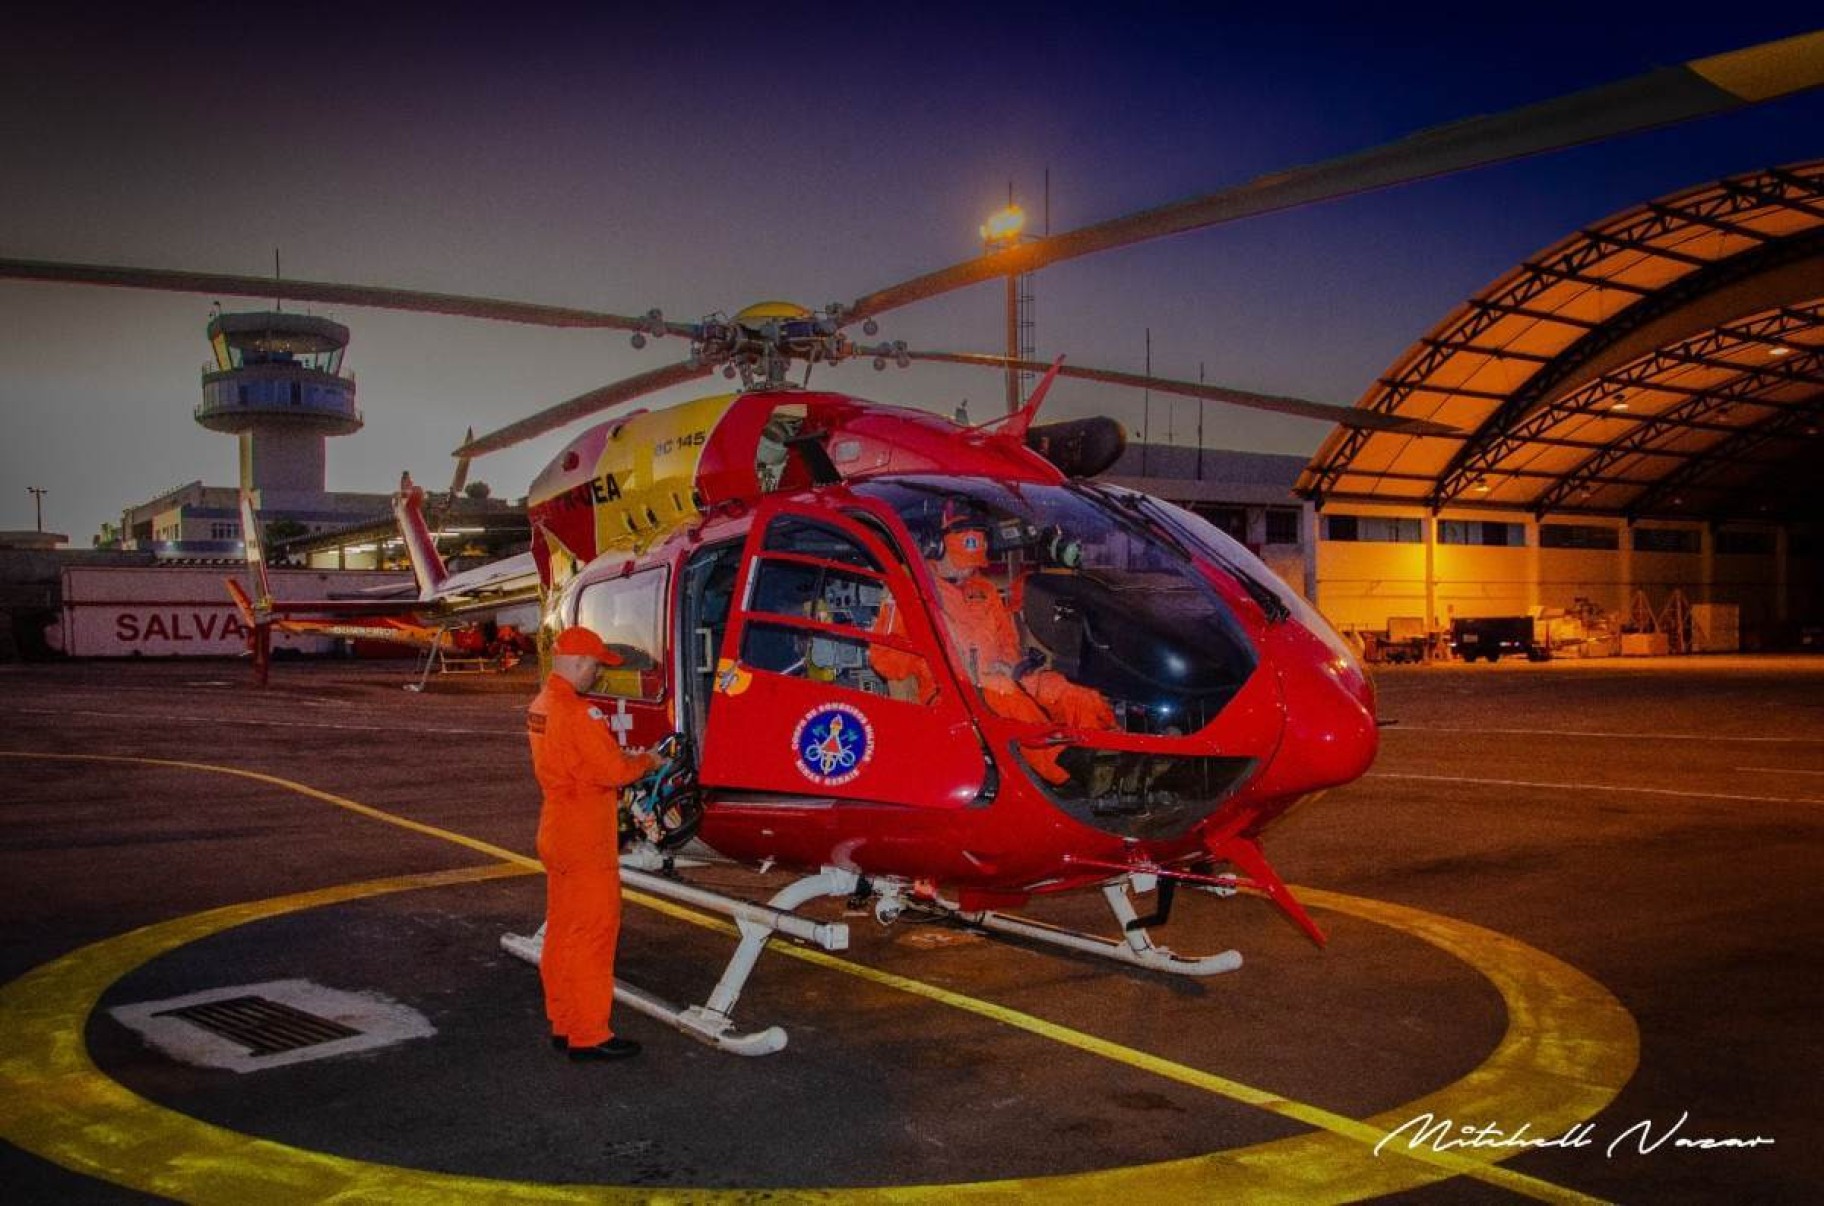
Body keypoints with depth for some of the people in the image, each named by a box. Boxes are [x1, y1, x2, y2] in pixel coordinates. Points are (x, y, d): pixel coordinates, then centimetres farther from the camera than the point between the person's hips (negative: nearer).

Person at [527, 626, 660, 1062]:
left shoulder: (540, 706, 10)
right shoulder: (577, 711, -21)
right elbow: (613, 771, -21)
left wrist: (621, 756, 8)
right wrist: (645, 762, -4)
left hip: (556, 833, 10)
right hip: (585, 840, -10)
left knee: (562, 929, 15)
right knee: (592, 932, -3)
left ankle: (563, 1023, 24)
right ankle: (588, 1034, 3)